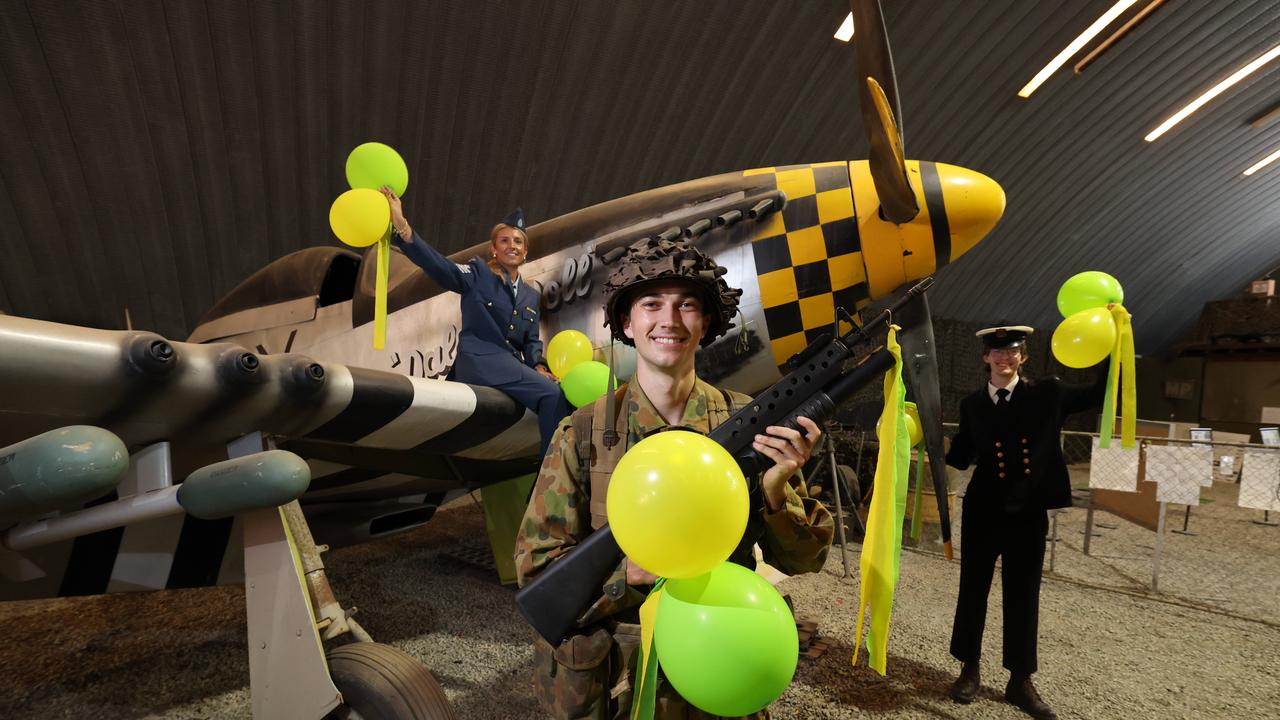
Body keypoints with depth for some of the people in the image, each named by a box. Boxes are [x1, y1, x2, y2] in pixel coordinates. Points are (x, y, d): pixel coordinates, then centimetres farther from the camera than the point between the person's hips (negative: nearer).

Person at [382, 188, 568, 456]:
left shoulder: (531, 296, 21)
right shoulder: (478, 273, 3)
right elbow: (439, 266, -14)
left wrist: (539, 367, -2)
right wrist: (403, 227, -28)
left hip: (513, 366, 7)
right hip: (480, 360, -7)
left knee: (558, 397, -15)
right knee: (553, 394, -25)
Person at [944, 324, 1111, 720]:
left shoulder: (1047, 394, -1)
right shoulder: (972, 404, 1)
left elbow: (1101, 393, 3)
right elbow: (962, 457, 3)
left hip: (1028, 513, 0)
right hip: (983, 511, 0)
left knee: (1023, 596, 9)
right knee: (973, 590, 9)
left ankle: (1020, 681, 24)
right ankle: (969, 670, 27)